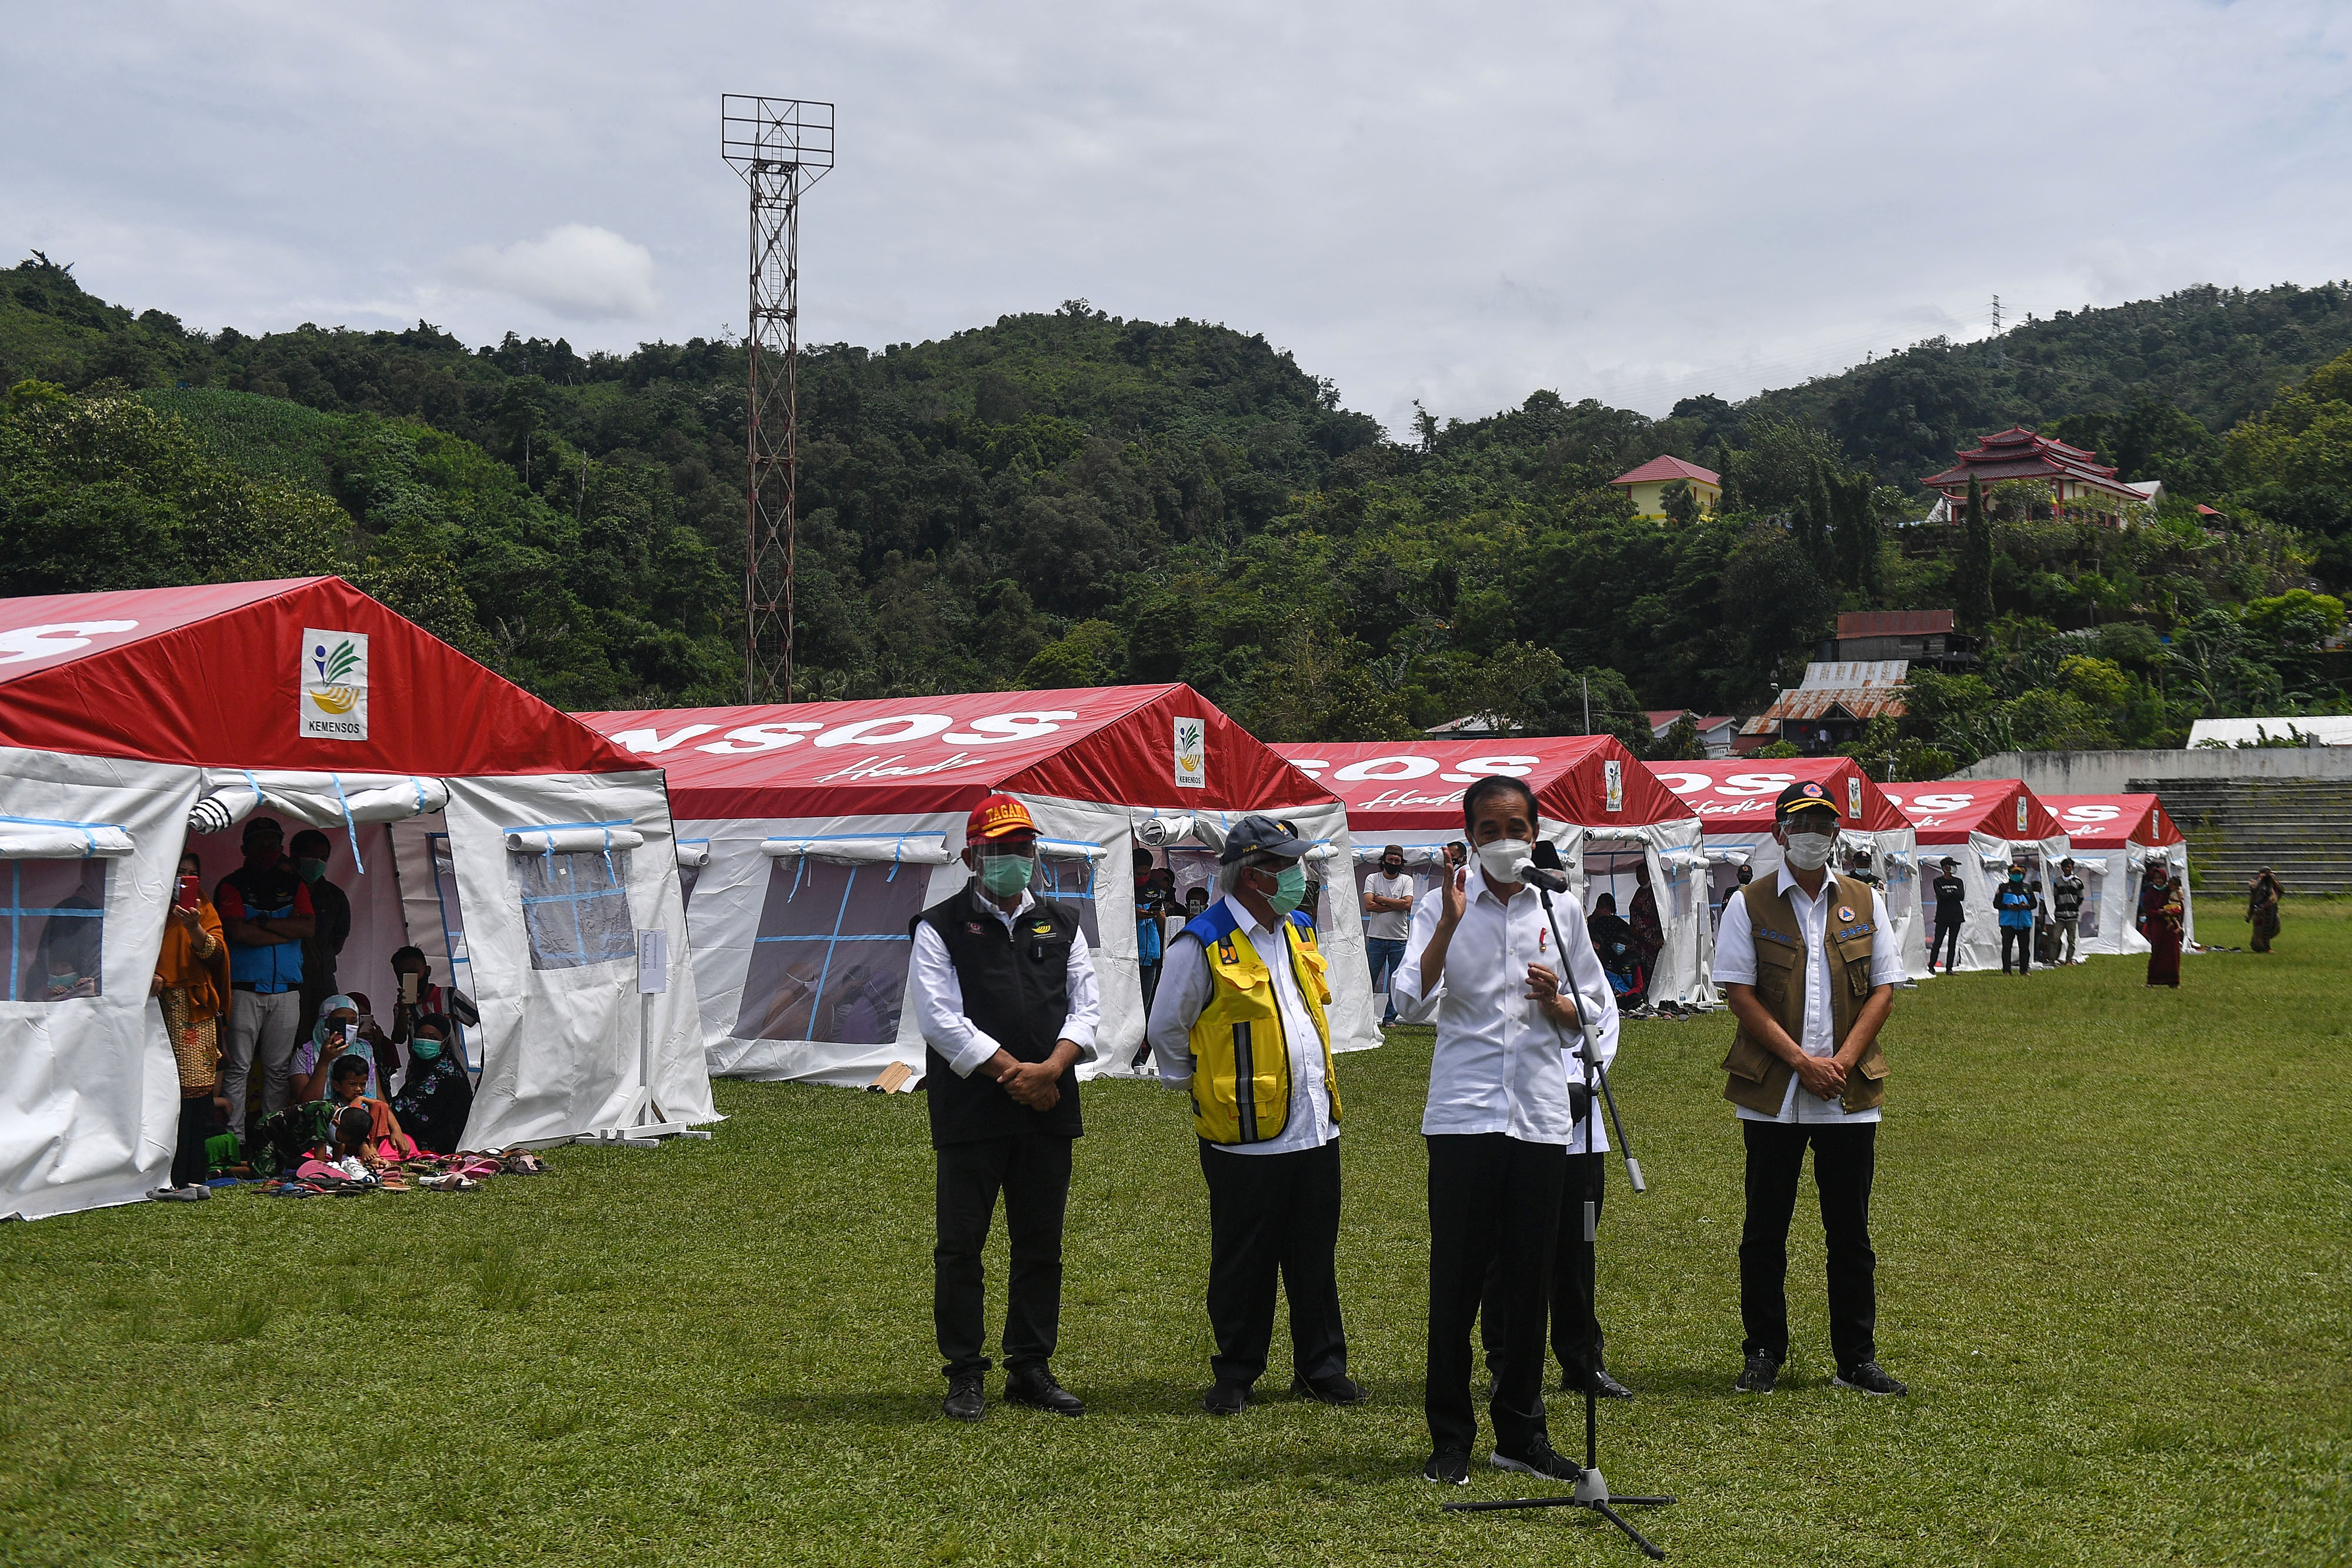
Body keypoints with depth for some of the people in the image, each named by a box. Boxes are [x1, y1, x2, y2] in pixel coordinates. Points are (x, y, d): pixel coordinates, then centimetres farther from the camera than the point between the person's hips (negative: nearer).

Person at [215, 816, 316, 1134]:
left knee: (278, 1069, 6)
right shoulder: (232, 885, 2)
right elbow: (239, 932, -12)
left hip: (286, 989, 4)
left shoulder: (294, 885, 15)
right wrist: (288, 930, -5)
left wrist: (264, 922, -7)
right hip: (245, 988, -4)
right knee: (239, 1067, -6)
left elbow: (309, 927, 1)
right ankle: (234, 1136, -4)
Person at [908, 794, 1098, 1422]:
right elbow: (941, 1018, -10)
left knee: (1041, 1245, 10)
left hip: (1049, 1110, 4)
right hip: (971, 1112, -4)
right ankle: (965, 1376, 11)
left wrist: (1051, 1069, -11)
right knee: (961, 1246, 1)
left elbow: (1086, 1007, 7)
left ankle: (1031, 1369, 21)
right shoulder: (940, 928, -1)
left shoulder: (1061, 924, 13)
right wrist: (1012, 1074, -13)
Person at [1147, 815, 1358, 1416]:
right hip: (1247, 1139, -6)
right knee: (1243, 1265, 4)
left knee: (1316, 1258, 13)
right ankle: (1234, 1377, 17)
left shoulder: (1300, 931, 11)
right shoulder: (1203, 944, -12)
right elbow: (1167, 1031, -4)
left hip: (1316, 1132, 6)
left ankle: (1322, 1367, 24)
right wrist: (1205, 1090, 2)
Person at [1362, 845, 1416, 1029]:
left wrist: (1381, 899, -9)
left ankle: (1390, 1018, 11)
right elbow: (1369, 905, -9)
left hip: (1399, 939, 1)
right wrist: (1396, 905, -10)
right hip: (1376, 937, -1)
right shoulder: (1373, 879, 5)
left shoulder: (1406, 881, 7)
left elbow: (1407, 904, -10)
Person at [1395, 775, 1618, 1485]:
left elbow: (1595, 1013, 15)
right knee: (1456, 1280, 1)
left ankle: (1522, 1434, 20)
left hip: (1542, 1115, 3)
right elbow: (1411, 998, -12)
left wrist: (1556, 1001, -6)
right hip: (1462, 1114, -2)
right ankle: (1450, 1439, 12)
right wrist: (1450, 922, -21)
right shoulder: (1446, 902, 1)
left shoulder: (1562, 909, 9)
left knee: (1530, 1281, 9)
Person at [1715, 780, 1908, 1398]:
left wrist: (1843, 1060, -8)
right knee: (1765, 1230, 4)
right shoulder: (1749, 906, 1)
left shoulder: (1865, 903, 9)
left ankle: (1857, 1358, 16)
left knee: (1850, 1232, 6)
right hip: (1772, 1094, -2)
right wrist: (1802, 1060, -13)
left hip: (1851, 1095, 2)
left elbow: (1884, 988, 5)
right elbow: (1740, 994, -6)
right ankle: (1763, 1354, 15)